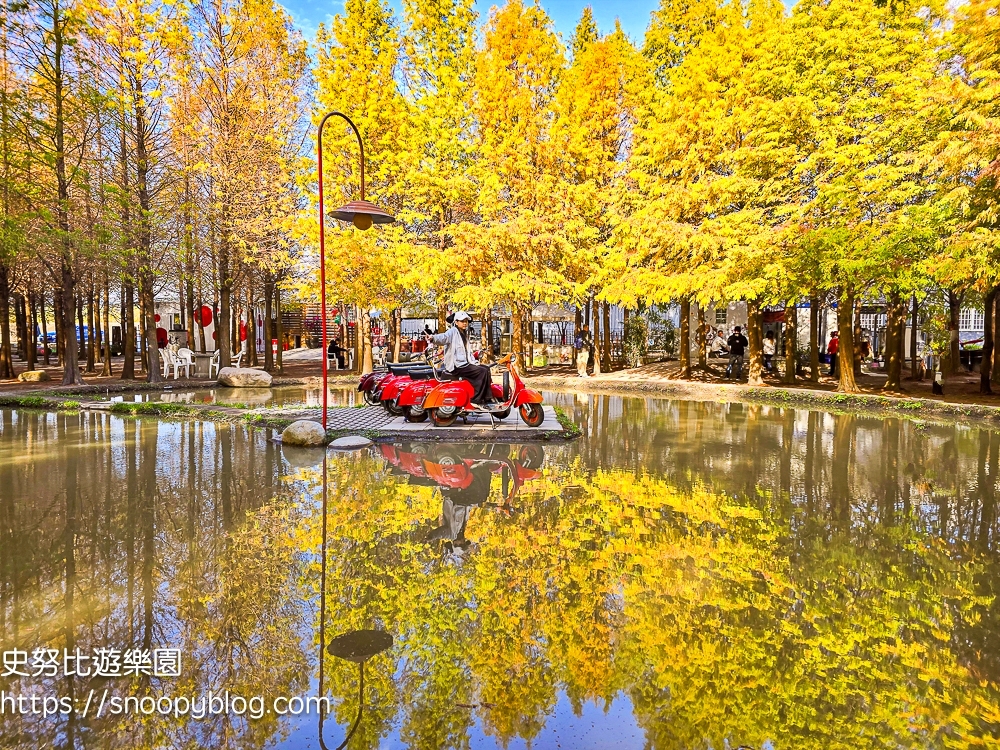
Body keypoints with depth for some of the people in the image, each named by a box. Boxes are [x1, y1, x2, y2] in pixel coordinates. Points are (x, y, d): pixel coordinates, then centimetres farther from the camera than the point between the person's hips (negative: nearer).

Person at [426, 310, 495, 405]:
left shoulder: (464, 333, 20)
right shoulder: (453, 332, -8)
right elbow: (443, 338, -30)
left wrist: (473, 363, 15)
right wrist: (433, 338, -51)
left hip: (465, 363, 9)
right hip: (456, 366, -9)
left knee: (486, 368, 7)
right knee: (482, 372, -19)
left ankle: (488, 398, 8)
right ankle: (477, 399, -13)